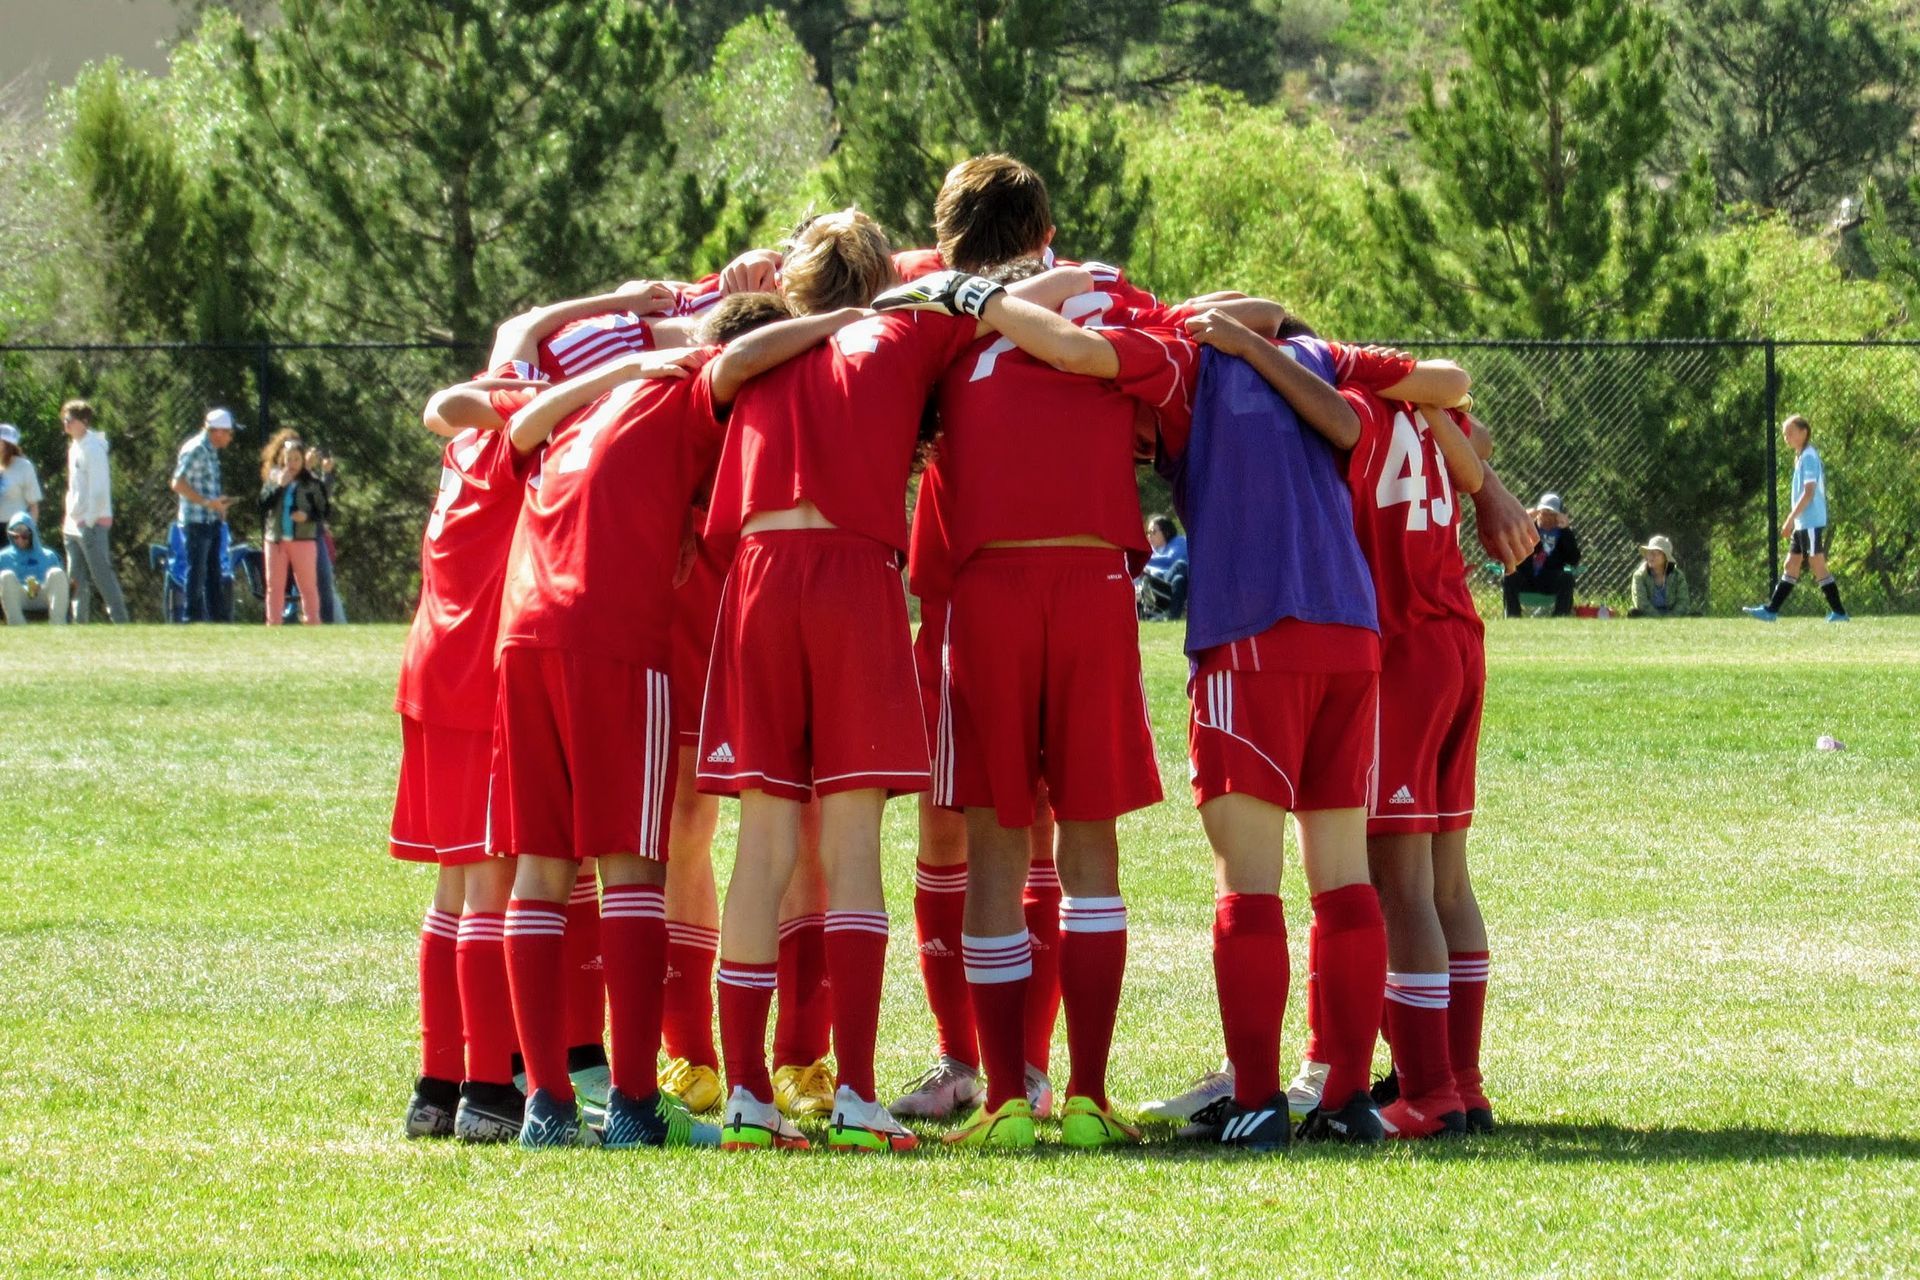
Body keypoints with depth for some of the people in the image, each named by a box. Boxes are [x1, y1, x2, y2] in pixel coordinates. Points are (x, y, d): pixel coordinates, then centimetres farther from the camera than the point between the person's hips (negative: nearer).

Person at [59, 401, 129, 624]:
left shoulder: (93, 448, -12)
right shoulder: (75, 446, 15)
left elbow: (98, 488, -17)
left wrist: (88, 521, -19)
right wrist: (70, 518, 15)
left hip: (92, 524, -9)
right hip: (75, 525, 9)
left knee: (102, 575, -9)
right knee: (77, 579, 9)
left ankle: (120, 620, -7)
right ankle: (80, 622, 12)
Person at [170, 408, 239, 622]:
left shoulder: (211, 451, 15)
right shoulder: (195, 450, -14)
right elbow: (178, 484, -21)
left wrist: (219, 502, 9)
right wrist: (208, 502, -21)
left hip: (212, 522, 9)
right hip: (196, 522, -9)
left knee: (214, 572, 12)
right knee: (196, 571, -6)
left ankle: (218, 617, 16)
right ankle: (194, 619, -3)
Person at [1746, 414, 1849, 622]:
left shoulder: (1809, 457, -13)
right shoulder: (1802, 457, 16)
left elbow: (1809, 493, -19)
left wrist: (1790, 519, -19)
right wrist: (1792, 521, 21)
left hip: (1811, 522, -10)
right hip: (1802, 524, 10)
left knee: (1818, 567, -7)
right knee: (1790, 566, 10)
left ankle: (1838, 612, -5)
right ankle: (1771, 610, 13)